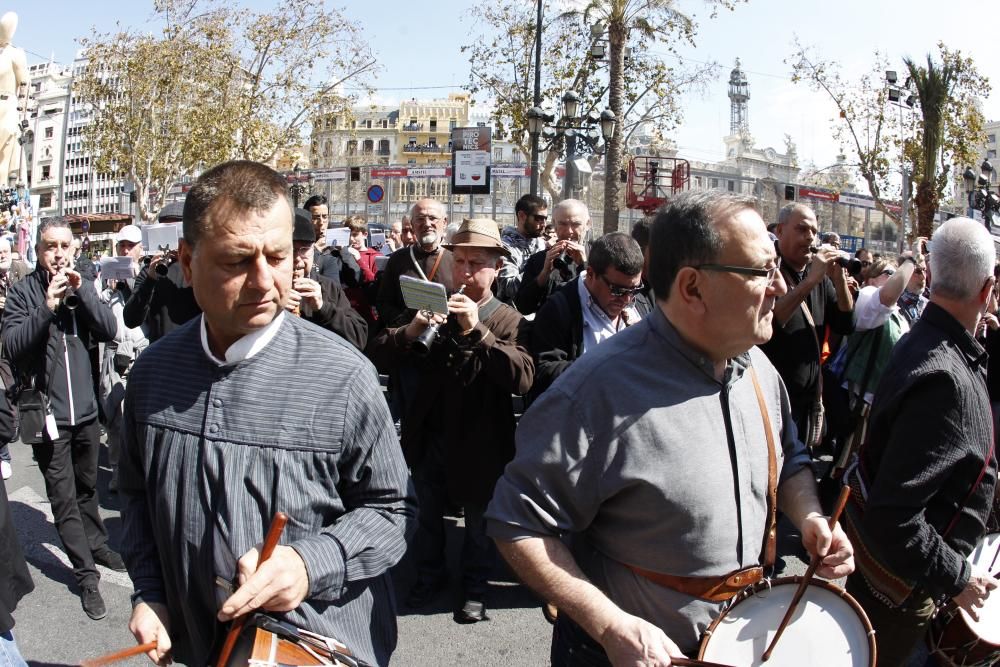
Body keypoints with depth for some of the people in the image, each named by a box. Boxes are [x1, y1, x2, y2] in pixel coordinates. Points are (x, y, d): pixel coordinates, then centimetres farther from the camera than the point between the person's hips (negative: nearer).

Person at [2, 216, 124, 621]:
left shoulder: (82, 285, 6)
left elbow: (108, 330, -6)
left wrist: (81, 290, -16)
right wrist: (47, 306, -26)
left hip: (85, 408, 4)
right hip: (49, 413, -4)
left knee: (87, 488, 21)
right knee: (64, 499, 1)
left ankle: (95, 544, 40)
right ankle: (86, 575, 9)